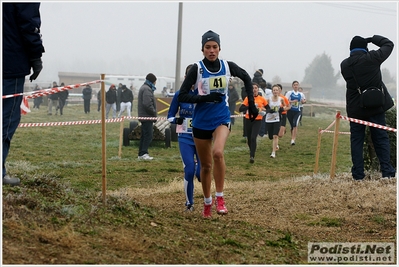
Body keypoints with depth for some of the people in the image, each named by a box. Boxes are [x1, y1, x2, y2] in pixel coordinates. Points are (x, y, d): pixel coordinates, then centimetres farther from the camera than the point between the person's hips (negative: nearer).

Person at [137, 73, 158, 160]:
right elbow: (148, 104, -24)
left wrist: (153, 112, 14)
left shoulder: (144, 88, 19)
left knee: (144, 135, 13)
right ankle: (144, 153, -15)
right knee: (148, 135, -11)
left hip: (143, 116, 11)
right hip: (147, 117, -11)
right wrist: (154, 113, -14)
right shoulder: (147, 89, -15)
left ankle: (141, 154, 15)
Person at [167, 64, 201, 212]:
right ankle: (189, 203, 10)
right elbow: (170, 116, 6)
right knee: (189, 171, -9)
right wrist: (177, 120, -16)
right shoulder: (179, 95, -1)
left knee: (201, 173, -8)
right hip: (185, 138, 0)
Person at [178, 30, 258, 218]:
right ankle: (207, 203, 29)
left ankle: (220, 198, -16)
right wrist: (206, 98, -23)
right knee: (206, 165, 9)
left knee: (217, 152, -28)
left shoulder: (228, 66, -2)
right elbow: (182, 96, -13)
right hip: (201, 122, 0)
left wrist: (251, 103, 14)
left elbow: (246, 77, 18)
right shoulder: (197, 69, -9)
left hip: (222, 119, 0)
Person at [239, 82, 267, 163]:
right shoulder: (248, 98, -1)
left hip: (257, 121, -2)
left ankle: (252, 156, -18)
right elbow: (241, 109, -11)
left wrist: (264, 110, -6)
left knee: (253, 138, -18)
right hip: (249, 120, 2)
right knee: (249, 139, 10)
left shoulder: (262, 99, 1)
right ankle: (252, 151, 38)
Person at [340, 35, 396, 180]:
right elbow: (389, 44, 3)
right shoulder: (372, 58, -10)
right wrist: (373, 39, 14)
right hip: (375, 106, -2)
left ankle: (358, 174, 5)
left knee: (356, 140, 7)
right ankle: (387, 171, 1)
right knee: (381, 139, 5)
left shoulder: (344, 64, -1)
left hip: (355, 108, 2)